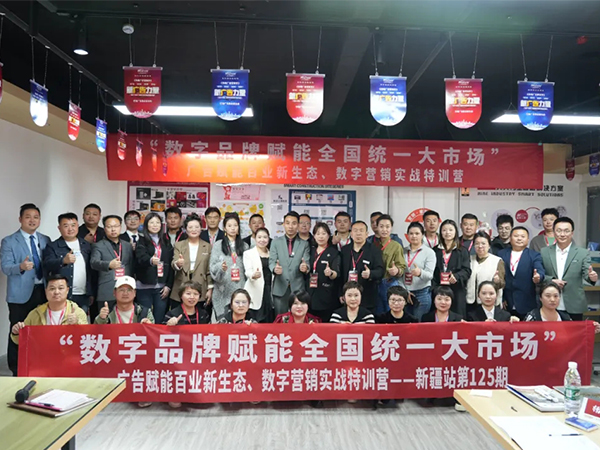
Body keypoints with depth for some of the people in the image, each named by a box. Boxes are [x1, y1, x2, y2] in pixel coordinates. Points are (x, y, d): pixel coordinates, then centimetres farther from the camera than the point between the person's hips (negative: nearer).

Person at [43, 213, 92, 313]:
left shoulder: (86, 245, 12)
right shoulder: (52, 246, 0)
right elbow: (47, 265, -16)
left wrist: (91, 293, 13)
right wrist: (63, 261, -36)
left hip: (83, 297, 4)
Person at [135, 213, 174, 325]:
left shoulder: (166, 242, 12)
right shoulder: (142, 242, 2)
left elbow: (170, 265, 9)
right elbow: (141, 258, -17)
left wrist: (168, 286, 1)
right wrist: (151, 260, -40)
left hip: (162, 287, 2)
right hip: (144, 287, -2)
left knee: (159, 320, 2)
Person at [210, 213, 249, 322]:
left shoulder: (244, 246, 12)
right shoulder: (218, 245, 7)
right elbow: (212, 267, 1)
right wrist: (221, 267, -20)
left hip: (240, 289, 1)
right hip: (223, 290, -1)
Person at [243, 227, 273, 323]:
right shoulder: (248, 253, 3)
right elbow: (248, 271, -10)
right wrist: (253, 275, -30)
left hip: (270, 291, 4)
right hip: (256, 293, -3)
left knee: (269, 321, 1)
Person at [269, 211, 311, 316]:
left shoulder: (304, 244, 8)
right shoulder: (276, 242, 8)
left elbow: (307, 263, 2)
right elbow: (271, 261, 1)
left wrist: (305, 267, -23)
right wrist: (274, 268, -22)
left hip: (298, 287, 0)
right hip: (280, 287, 0)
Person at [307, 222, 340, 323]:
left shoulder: (334, 252, -3)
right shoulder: (311, 251, 12)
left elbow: (336, 273, -15)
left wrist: (330, 273, -34)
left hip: (327, 296, -4)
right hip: (311, 295, 4)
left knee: (326, 322, -4)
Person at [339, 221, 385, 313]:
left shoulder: (375, 251, 0)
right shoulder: (344, 250, 11)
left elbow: (381, 271, -8)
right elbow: (340, 272, 11)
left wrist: (370, 273, -30)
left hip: (367, 299, -3)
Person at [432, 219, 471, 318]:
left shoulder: (462, 251, 7)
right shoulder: (436, 250, 12)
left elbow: (467, 270, -1)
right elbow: (432, 272, 9)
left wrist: (456, 276, -21)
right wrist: (434, 287, -3)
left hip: (457, 289, -1)